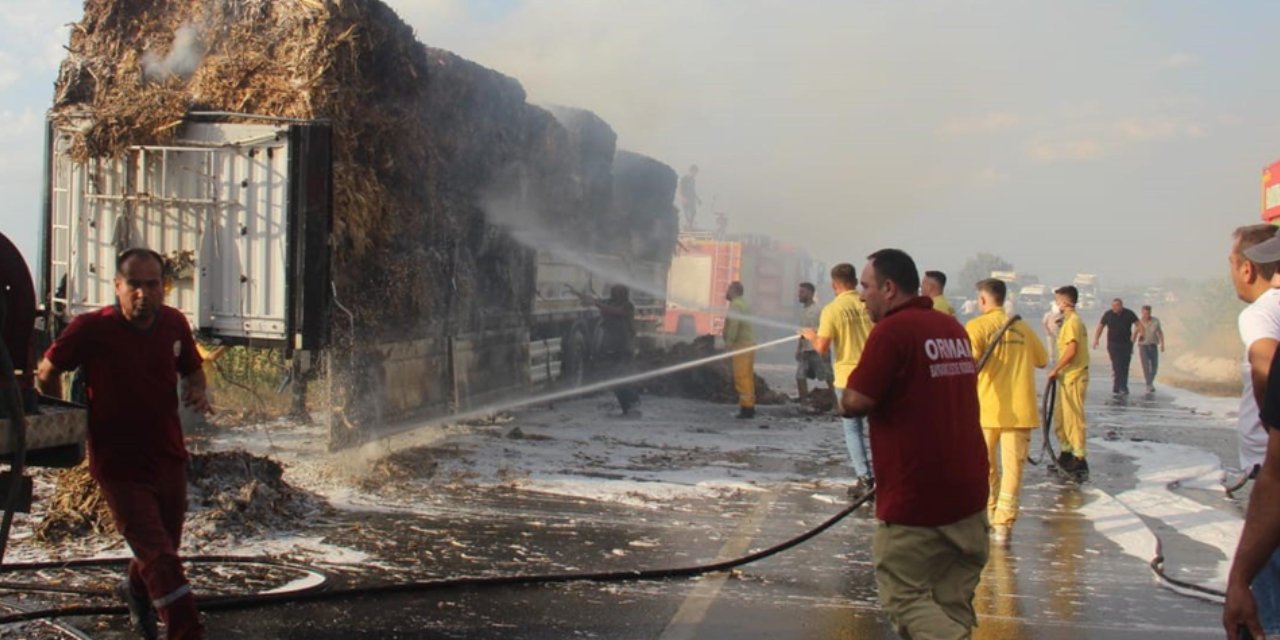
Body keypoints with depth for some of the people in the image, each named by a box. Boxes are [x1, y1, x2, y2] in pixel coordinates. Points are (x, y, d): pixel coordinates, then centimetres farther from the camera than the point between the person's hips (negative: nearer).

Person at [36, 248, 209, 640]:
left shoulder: (175, 323, -2)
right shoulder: (91, 329, -15)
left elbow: (192, 368, 16)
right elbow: (47, 372, 0)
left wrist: (198, 391, -6)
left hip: (169, 458, 5)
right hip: (119, 468, -5)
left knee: (165, 547, 22)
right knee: (161, 560, -12)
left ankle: (137, 592, 53)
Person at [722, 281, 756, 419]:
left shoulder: (736, 304, -11)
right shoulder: (743, 304, 21)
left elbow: (734, 325, -21)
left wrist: (729, 342, -21)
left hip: (741, 346, -10)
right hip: (749, 344, 10)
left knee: (742, 378, -11)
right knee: (748, 377, 12)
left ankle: (746, 408, -14)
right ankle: (749, 407, 14)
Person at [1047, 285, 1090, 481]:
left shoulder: (1072, 321, -15)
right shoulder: (1072, 320, 16)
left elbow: (1071, 350, -23)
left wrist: (1055, 369, -15)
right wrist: (1058, 370, 16)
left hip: (1073, 378, -10)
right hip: (1068, 376, 10)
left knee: (1073, 418, -6)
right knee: (1061, 416, 18)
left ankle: (1079, 460, -3)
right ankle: (1066, 453, 27)